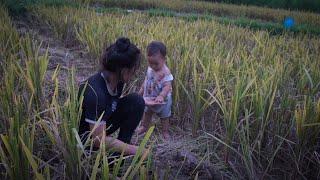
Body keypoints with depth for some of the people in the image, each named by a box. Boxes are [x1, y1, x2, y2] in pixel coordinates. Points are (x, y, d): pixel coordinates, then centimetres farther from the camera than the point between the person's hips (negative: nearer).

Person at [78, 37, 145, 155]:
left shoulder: (116, 79, -12)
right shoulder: (95, 93, -36)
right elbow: (99, 140, -31)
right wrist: (134, 150, -25)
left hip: (101, 122, 9)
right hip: (83, 136, -9)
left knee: (137, 102, -11)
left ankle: (121, 150, -2)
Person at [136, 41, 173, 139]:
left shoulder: (165, 72, -30)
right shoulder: (150, 69, -9)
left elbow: (167, 86, -37)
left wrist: (161, 96, -50)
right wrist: (142, 90, 12)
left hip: (162, 100, -6)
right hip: (149, 98, 6)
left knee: (164, 116, 17)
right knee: (147, 113, 27)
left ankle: (165, 131, 37)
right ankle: (144, 126, 50)